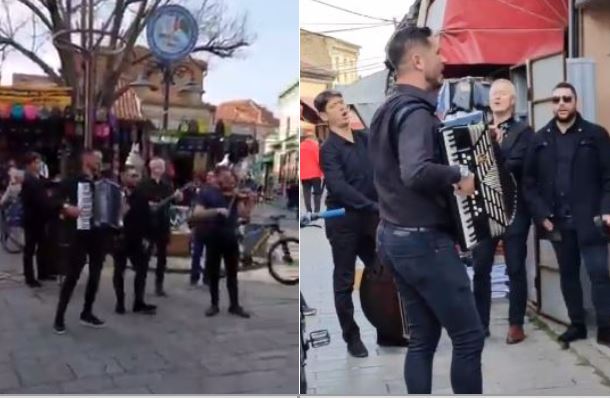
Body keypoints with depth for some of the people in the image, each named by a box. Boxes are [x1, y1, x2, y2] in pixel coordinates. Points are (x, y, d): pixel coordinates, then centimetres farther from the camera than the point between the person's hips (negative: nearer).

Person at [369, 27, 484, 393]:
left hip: (394, 237, 10)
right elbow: (415, 172, -35)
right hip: (424, 240, -9)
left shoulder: (388, 109, 13)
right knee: (469, 336, 1)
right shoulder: (414, 111, -18)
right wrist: (459, 175, -20)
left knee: (423, 338, 14)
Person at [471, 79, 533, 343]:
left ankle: (516, 324, 14)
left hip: (513, 209, -3)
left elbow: (516, 164, -14)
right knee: (480, 269, 5)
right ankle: (481, 323, 15)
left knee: (515, 269, 4)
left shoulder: (524, 131, 1)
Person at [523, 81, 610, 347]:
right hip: (557, 221, 3)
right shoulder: (540, 139, 7)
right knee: (568, 274, 12)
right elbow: (529, 181, 6)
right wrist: (541, 215, -4)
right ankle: (577, 325, 24)